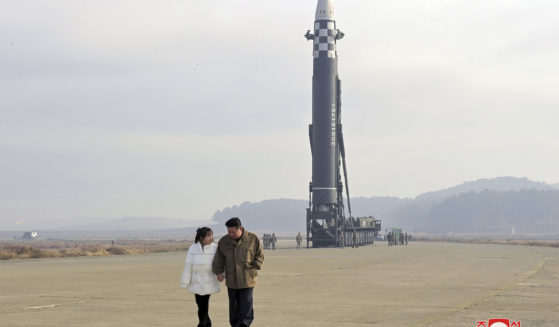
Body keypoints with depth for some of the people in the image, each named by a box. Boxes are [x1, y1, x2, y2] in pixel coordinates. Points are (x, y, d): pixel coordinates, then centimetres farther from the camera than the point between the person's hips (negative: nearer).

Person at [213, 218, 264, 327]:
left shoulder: (253, 239, -5)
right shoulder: (223, 241, 2)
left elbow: (260, 257, 4)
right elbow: (219, 259, 13)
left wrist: (252, 268, -5)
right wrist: (218, 272, 5)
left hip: (247, 280, -3)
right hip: (231, 280, 3)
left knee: (246, 307, -9)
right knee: (234, 307, 7)